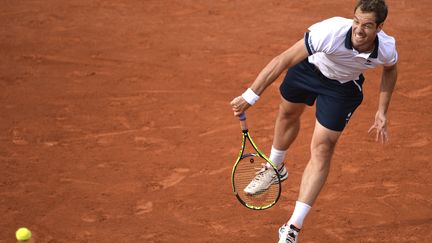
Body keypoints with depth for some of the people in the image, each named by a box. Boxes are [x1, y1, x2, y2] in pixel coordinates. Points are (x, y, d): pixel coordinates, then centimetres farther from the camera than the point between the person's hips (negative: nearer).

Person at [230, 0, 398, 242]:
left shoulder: (387, 49, -31)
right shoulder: (331, 32, -43)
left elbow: (390, 70, -3)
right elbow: (284, 60, -38)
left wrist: (382, 112, -3)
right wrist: (250, 96, -39)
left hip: (342, 87, 0)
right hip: (309, 66, 0)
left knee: (322, 151, -8)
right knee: (288, 114, 26)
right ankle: (275, 168, 60)